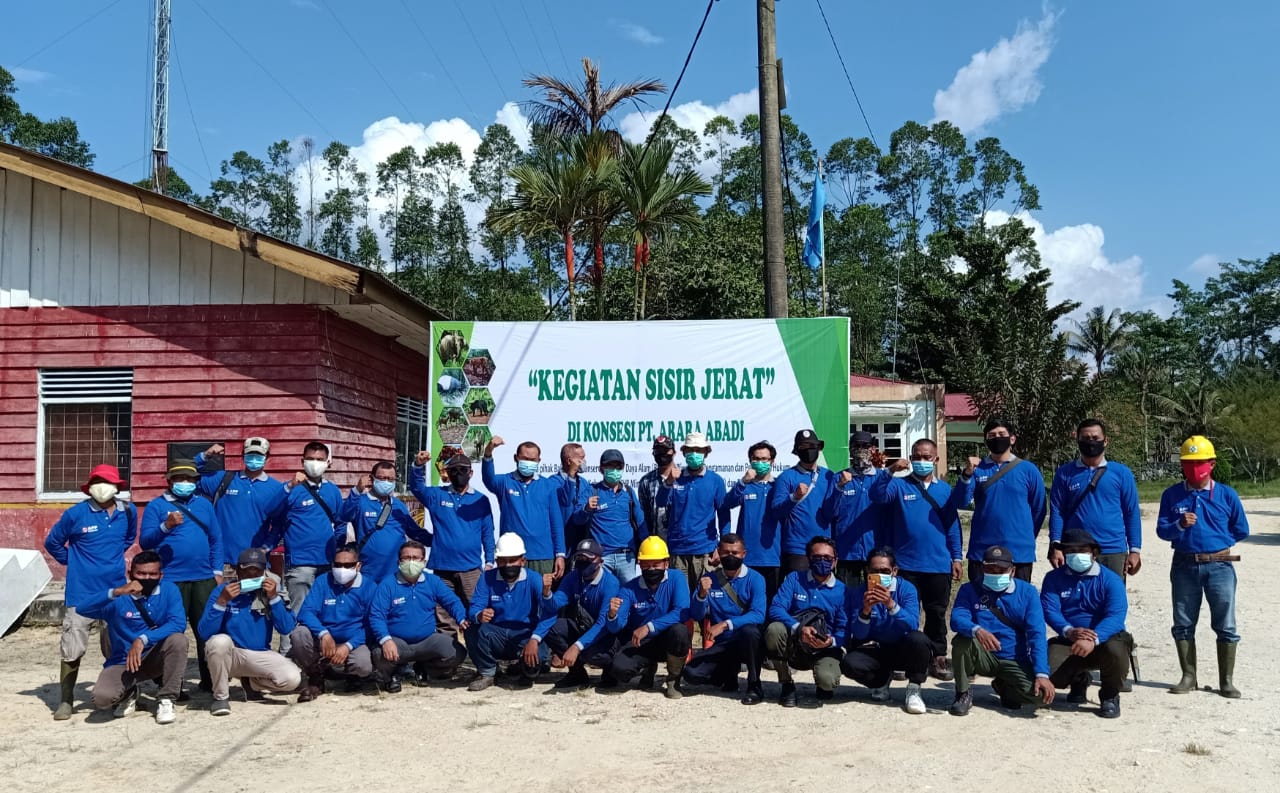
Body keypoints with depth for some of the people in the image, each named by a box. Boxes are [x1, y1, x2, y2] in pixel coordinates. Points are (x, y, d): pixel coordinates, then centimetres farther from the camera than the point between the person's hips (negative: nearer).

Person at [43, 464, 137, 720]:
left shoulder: (128, 511, 1)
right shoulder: (76, 514, -9)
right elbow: (52, 542, 6)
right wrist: (73, 562, 7)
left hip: (116, 591, 3)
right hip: (81, 593, -3)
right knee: (72, 650, -1)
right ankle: (65, 702, 13)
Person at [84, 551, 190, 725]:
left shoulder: (169, 590, -9)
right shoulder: (118, 597, -11)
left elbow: (178, 624, -22)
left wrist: (143, 639, -32)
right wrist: (117, 592, -39)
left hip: (155, 658, 0)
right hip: (123, 662, 0)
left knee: (177, 639, -31)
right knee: (102, 697, -28)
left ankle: (166, 700, -15)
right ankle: (128, 694, 11)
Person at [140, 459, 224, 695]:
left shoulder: (204, 504, 15)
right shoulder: (156, 506, 4)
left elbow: (216, 539, 15)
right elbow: (145, 542, -5)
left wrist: (218, 571, 7)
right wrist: (166, 526, -21)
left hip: (204, 579, 4)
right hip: (171, 581, -3)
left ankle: (209, 680, 16)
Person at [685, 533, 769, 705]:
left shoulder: (755, 579, -7)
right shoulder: (709, 579, 3)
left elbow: (758, 615, -21)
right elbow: (696, 615, -3)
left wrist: (725, 625, -33)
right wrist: (702, 594, -22)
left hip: (748, 640, -3)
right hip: (721, 644, 3)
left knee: (749, 630, -37)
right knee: (692, 673, -19)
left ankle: (754, 686, -16)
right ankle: (730, 674, 14)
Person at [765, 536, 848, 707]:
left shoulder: (841, 590, -2)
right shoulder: (794, 579, 0)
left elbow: (844, 630, -5)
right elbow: (775, 609, -13)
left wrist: (831, 641, -27)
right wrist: (798, 628, -30)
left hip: (823, 650, -1)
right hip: (793, 647, 1)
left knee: (827, 680, -32)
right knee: (774, 629, -30)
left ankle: (824, 688, 11)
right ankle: (787, 685, -8)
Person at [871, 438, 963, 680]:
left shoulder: (944, 489, 9)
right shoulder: (899, 485, 2)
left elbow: (953, 525, 9)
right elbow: (877, 496, -16)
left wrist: (957, 557, 4)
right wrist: (889, 472, -30)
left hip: (939, 565, 2)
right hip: (906, 565, -2)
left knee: (937, 614, 9)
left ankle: (938, 658, 18)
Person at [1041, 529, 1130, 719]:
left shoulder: (1111, 579, -7)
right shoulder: (1054, 578, 2)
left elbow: (1116, 616, -22)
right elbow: (1049, 610, -11)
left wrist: (1093, 639, -42)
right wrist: (1069, 631, -34)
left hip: (1105, 638, -2)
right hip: (1068, 640, 2)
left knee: (1115, 651, -38)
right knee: (1050, 675, -23)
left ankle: (1110, 697, -3)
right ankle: (1079, 680, 19)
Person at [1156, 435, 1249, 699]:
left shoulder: (1226, 495, 0)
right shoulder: (1172, 495, 2)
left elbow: (1241, 530, 9)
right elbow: (1161, 530, 0)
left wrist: (1214, 539, 5)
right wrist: (1180, 525, -18)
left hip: (1219, 566, -1)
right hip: (1184, 566, 1)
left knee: (1226, 626, 2)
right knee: (1183, 624, 7)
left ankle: (1226, 682, 11)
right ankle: (1189, 677, 19)